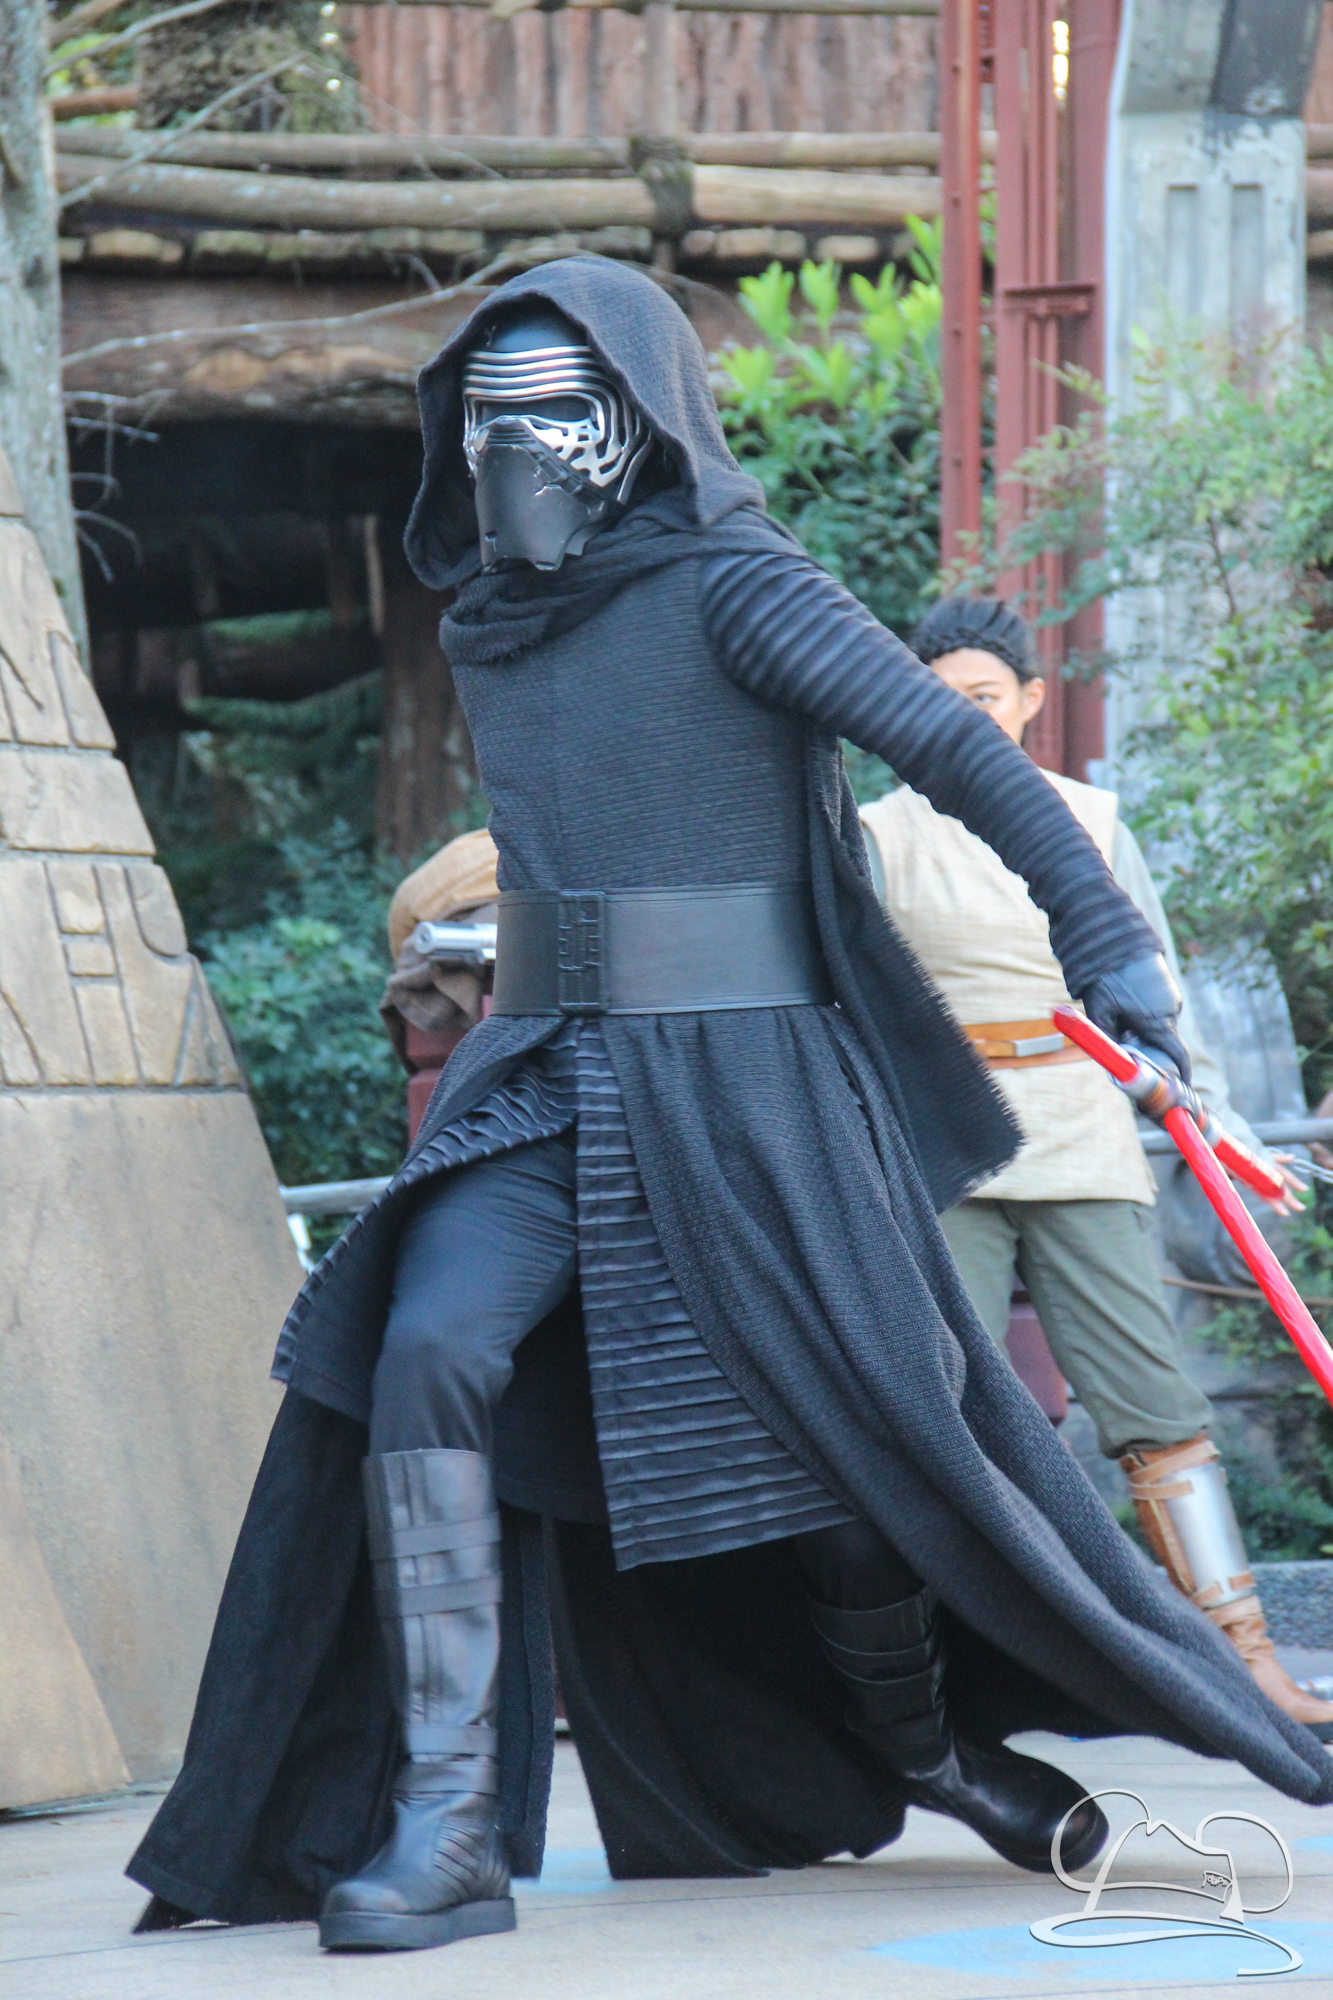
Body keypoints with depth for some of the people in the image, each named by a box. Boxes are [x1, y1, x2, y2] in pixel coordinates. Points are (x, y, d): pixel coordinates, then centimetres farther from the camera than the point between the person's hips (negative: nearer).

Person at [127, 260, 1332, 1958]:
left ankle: (927, 1738, 30)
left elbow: (958, 746, -17)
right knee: (430, 1355, -18)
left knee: (855, 1443, -2)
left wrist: (1103, 933, -25)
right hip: (546, 1081, 5)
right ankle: (445, 1829, -19)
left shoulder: (735, 588, -9)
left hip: (742, 1095, -5)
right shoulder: (489, 627, 12)